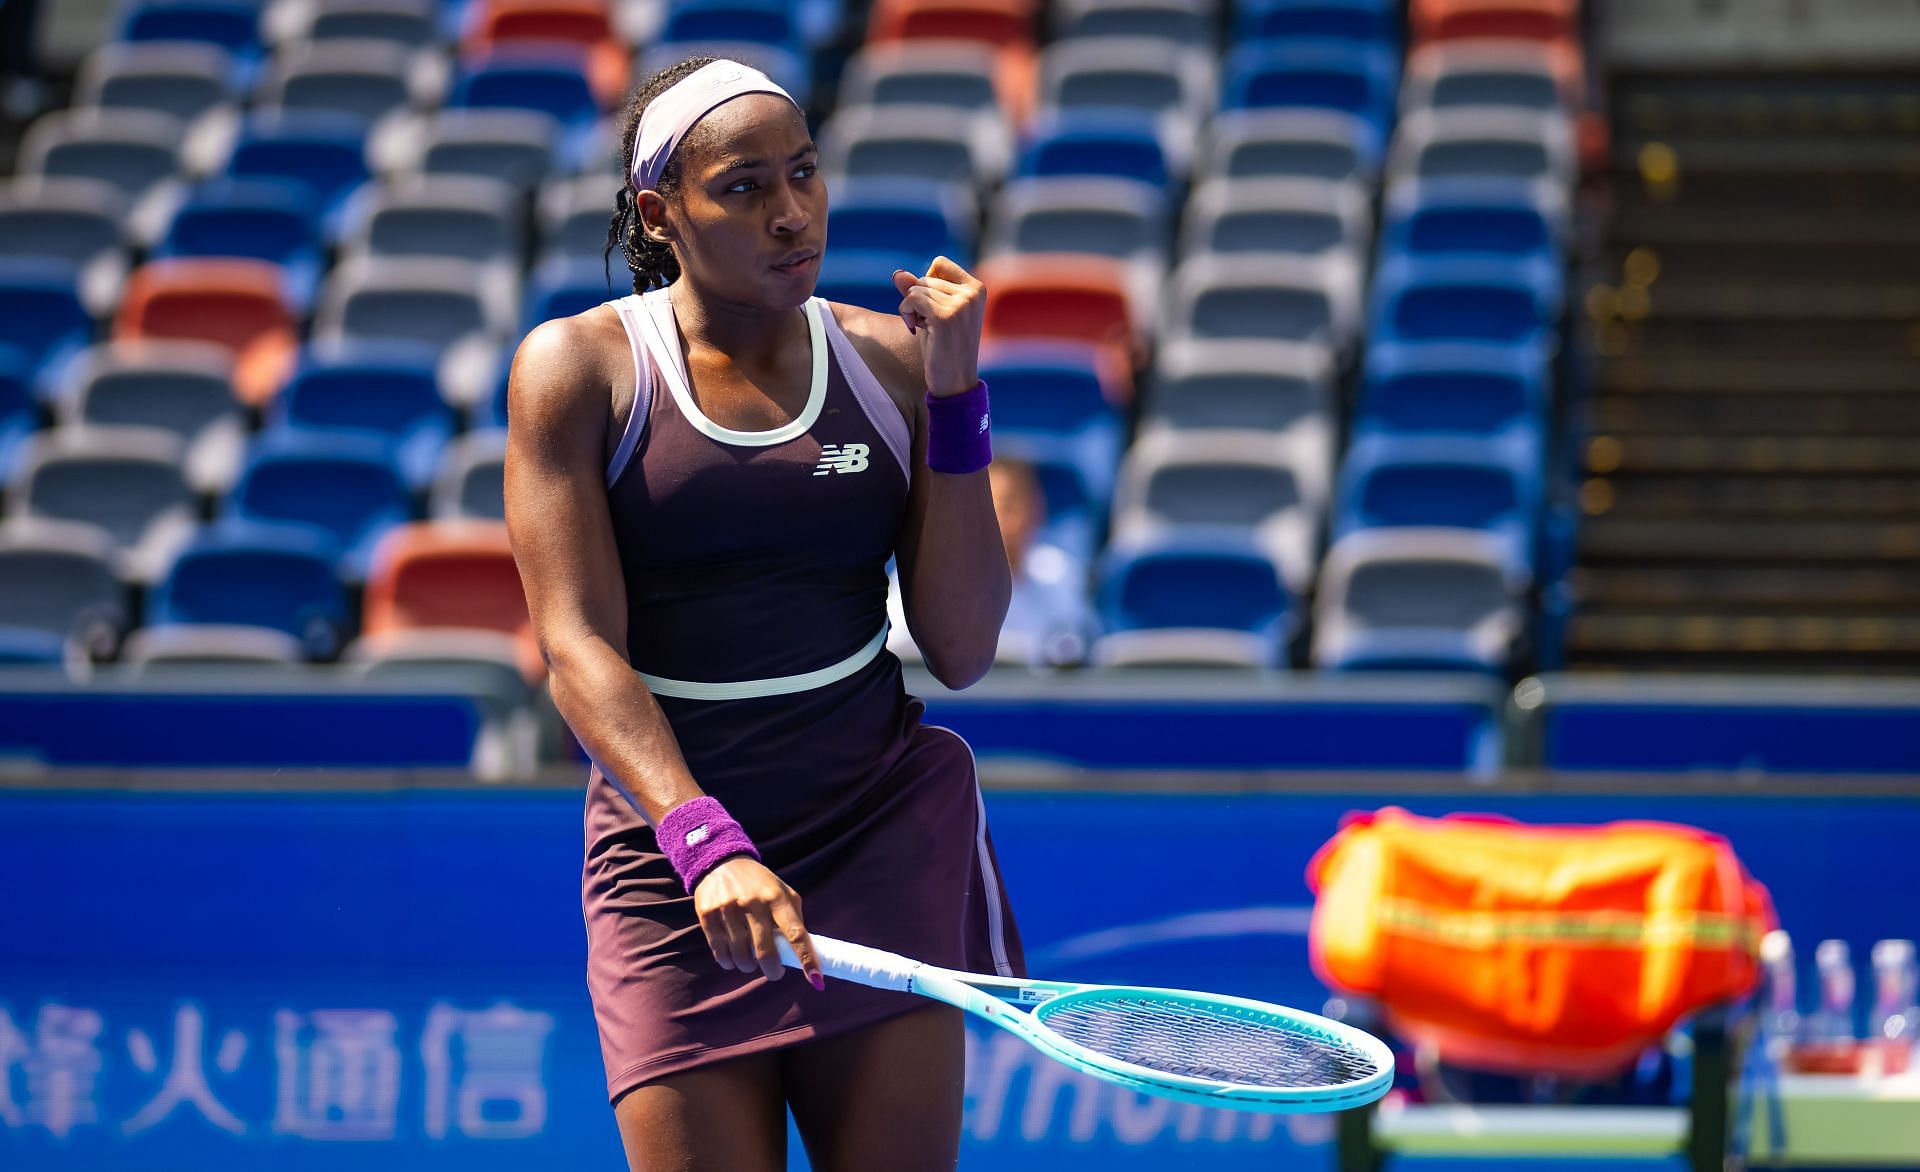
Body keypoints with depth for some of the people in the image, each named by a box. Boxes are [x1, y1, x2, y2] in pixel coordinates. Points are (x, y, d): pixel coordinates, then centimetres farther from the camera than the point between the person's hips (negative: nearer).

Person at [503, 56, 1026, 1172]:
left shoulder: (891, 360, 6)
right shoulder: (578, 368, -1)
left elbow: (961, 652, 2)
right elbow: (580, 646, -11)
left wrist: (956, 402, -6)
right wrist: (708, 842, -24)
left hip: (881, 834, 2)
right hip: (673, 857, -1)